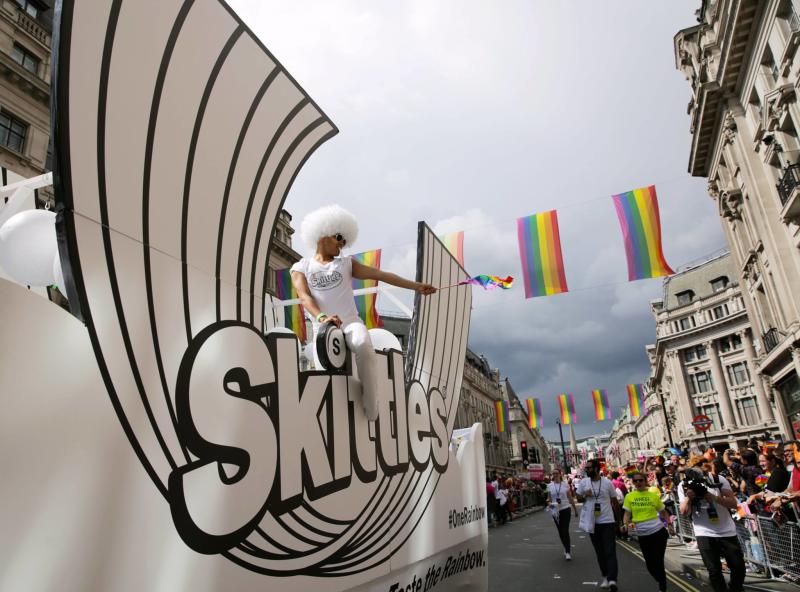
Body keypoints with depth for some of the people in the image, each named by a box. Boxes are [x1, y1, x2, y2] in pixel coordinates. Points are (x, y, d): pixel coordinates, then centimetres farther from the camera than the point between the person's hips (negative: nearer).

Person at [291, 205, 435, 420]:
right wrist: (322, 317, -27)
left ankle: (371, 412, -22)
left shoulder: (346, 264, 16)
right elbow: (305, 297, -6)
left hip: (351, 324, 0)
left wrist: (416, 286, 0)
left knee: (364, 347, -34)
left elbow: (380, 275, 8)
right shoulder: (300, 268, 12)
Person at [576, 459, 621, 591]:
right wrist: (584, 495, -15)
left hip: (607, 521, -3)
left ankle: (612, 580, -12)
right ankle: (605, 577, 25)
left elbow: (615, 501, 4)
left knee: (610, 551, -7)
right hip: (592, 523, 3)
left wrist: (618, 518, 8)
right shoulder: (583, 482, -2)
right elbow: (578, 498, 7)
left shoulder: (607, 483, -8)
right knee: (599, 551, 12)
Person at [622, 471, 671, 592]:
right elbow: (627, 514, -1)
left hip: (658, 531, -2)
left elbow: (663, 512, 10)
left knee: (658, 562, 1)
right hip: (642, 535, 2)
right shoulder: (629, 497, 0)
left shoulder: (654, 496, -1)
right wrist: (625, 525, -18)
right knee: (649, 564, 12)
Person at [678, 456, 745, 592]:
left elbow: (734, 504, -14)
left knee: (738, 567, 13)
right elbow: (684, 513, -6)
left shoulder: (718, 480, -8)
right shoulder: (684, 485, -6)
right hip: (704, 534, 0)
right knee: (714, 571, 5)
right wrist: (688, 497, -22)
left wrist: (709, 495, -25)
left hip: (727, 531, 1)